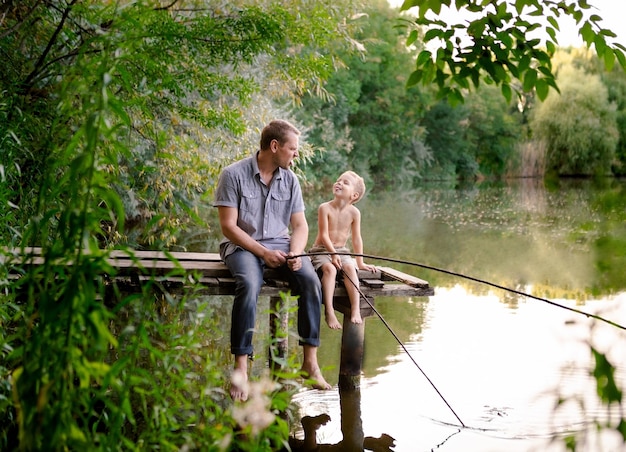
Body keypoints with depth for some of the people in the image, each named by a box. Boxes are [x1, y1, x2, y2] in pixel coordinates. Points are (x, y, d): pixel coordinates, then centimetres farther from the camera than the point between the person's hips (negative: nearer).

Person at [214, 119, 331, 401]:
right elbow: (228, 226, -10)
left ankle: (310, 362, -18)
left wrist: (295, 252, -12)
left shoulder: (290, 179, 9)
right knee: (249, 285, -36)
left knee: (311, 280, -24)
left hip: (280, 244, 5)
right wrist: (263, 253, -18)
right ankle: (240, 368, -31)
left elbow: (300, 224, 10)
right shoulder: (234, 174, -7)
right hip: (243, 245, -4)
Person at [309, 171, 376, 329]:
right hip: (321, 250, -3)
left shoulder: (354, 212, -2)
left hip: (341, 251, 3)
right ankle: (329, 312, -34)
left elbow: (356, 239, 4)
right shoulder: (325, 208, -10)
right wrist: (333, 254, -24)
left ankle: (356, 309, -30)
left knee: (350, 268, -27)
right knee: (330, 268, -32)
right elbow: (324, 235, -13)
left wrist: (360, 263, 5)